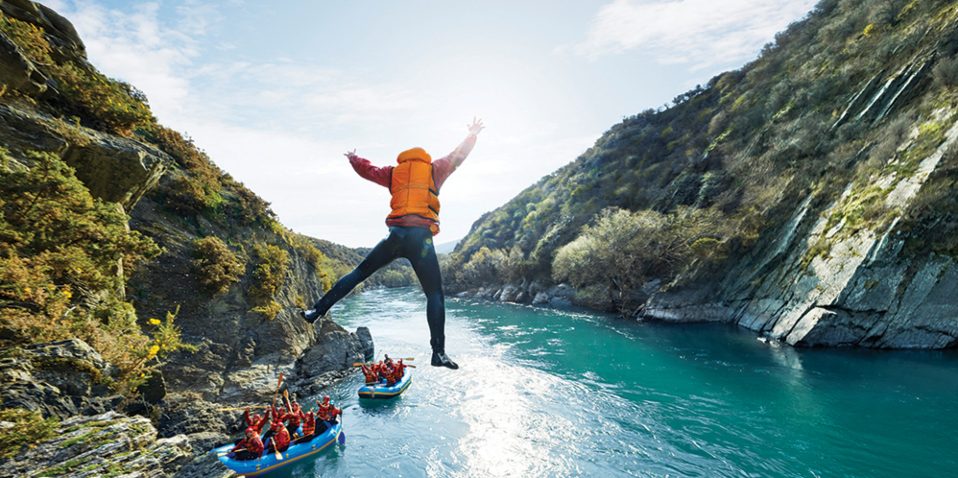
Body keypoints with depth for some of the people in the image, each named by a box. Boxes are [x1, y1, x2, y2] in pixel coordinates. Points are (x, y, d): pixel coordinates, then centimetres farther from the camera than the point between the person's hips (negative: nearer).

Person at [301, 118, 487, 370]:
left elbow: (367, 170, 34)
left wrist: (353, 159, 57)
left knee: (359, 273, 17)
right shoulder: (434, 169, 16)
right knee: (435, 295, -1)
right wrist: (472, 134, 46)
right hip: (421, 237, -2)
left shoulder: (394, 172, 21)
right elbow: (458, 155, 28)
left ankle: (317, 310, 18)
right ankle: (439, 353, -7)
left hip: (395, 235, 3)